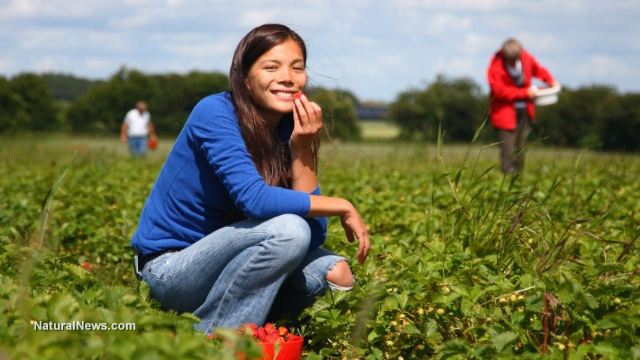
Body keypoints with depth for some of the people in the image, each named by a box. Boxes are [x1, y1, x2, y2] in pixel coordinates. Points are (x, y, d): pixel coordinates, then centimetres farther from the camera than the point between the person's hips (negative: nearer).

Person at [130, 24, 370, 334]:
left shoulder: (288, 131, 1)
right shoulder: (215, 113, -17)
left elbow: (314, 236, -8)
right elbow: (254, 199, -31)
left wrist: (302, 149, -17)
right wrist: (342, 207, -21)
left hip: (217, 258, 7)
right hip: (169, 268, -7)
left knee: (335, 273, -5)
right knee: (287, 229, -27)